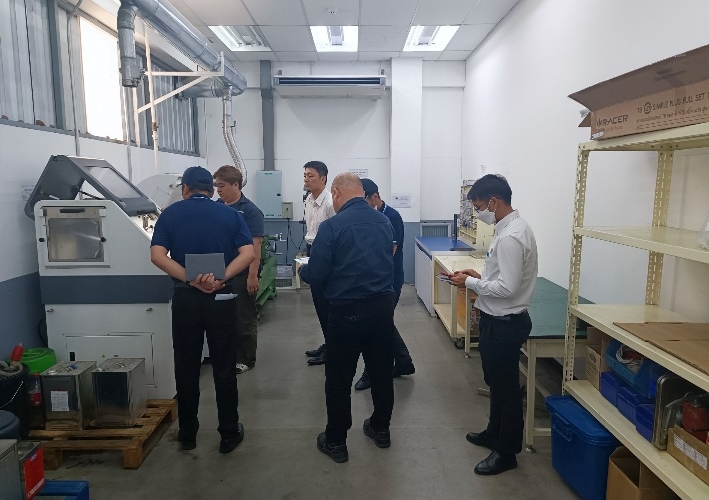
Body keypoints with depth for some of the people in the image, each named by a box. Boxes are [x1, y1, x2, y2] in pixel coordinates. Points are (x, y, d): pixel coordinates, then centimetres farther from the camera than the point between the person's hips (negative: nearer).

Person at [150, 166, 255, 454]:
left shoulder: (170, 214, 3)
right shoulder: (230, 214, 3)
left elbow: (157, 255, -10)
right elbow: (248, 253, -9)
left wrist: (191, 280, -15)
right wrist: (220, 278, -17)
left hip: (185, 298, 0)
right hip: (221, 298, 0)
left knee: (186, 368, 12)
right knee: (224, 367, 8)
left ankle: (188, 434, 25)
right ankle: (229, 435, 18)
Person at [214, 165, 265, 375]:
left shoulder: (250, 210, -10)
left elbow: (255, 245, -15)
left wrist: (253, 275, -19)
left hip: (241, 274, -6)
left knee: (244, 318, 5)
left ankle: (246, 359, 18)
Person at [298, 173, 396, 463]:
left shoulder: (332, 226, -15)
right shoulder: (384, 222, 3)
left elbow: (316, 274, -14)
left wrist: (302, 270, 8)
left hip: (348, 311, -5)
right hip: (383, 306, 6)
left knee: (339, 379, 10)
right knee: (381, 371, 19)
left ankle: (336, 441, 23)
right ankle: (381, 428, 36)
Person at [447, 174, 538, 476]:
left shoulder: (510, 237, -25)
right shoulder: (510, 228, 7)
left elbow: (507, 287, -27)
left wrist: (470, 283, -16)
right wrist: (479, 276, 5)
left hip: (504, 323, -10)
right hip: (499, 319, 10)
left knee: (506, 387, 7)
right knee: (496, 383, 24)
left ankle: (506, 452, 24)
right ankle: (494, 433, 43)